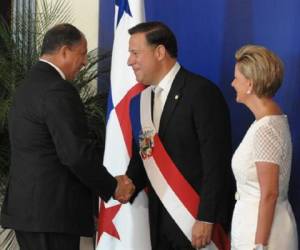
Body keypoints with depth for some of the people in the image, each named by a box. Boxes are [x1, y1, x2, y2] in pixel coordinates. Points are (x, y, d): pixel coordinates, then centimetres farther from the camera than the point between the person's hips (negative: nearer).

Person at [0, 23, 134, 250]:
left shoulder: (29, 85, 16)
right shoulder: (58, 91, -16)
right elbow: (76, 153, -22)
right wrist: (112, 187, -8)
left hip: (27, 207, 10)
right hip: (52, 211, -10)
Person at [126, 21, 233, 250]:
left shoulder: (202, 92, -12)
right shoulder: (145, 97, 11)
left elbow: (216, 162, -15)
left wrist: (206, 219, -18)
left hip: (195, 218, -7)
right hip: (161, 220, 7)